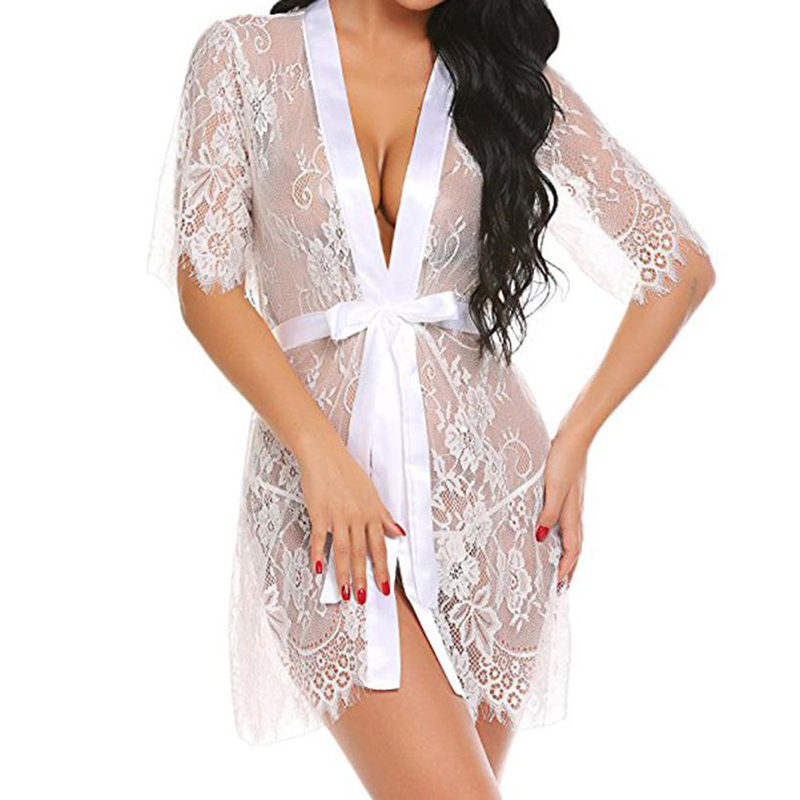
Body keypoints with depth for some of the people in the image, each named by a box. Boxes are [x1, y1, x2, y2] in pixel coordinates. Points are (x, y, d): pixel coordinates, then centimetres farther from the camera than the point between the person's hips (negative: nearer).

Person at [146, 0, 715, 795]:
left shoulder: (509, 73, 8)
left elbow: (681, 265, 9)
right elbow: (206, 284, -3)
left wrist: (574, 439, 1)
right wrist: (321, 452, -16)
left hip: (489, 485, 2)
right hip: (325, 485, -2)